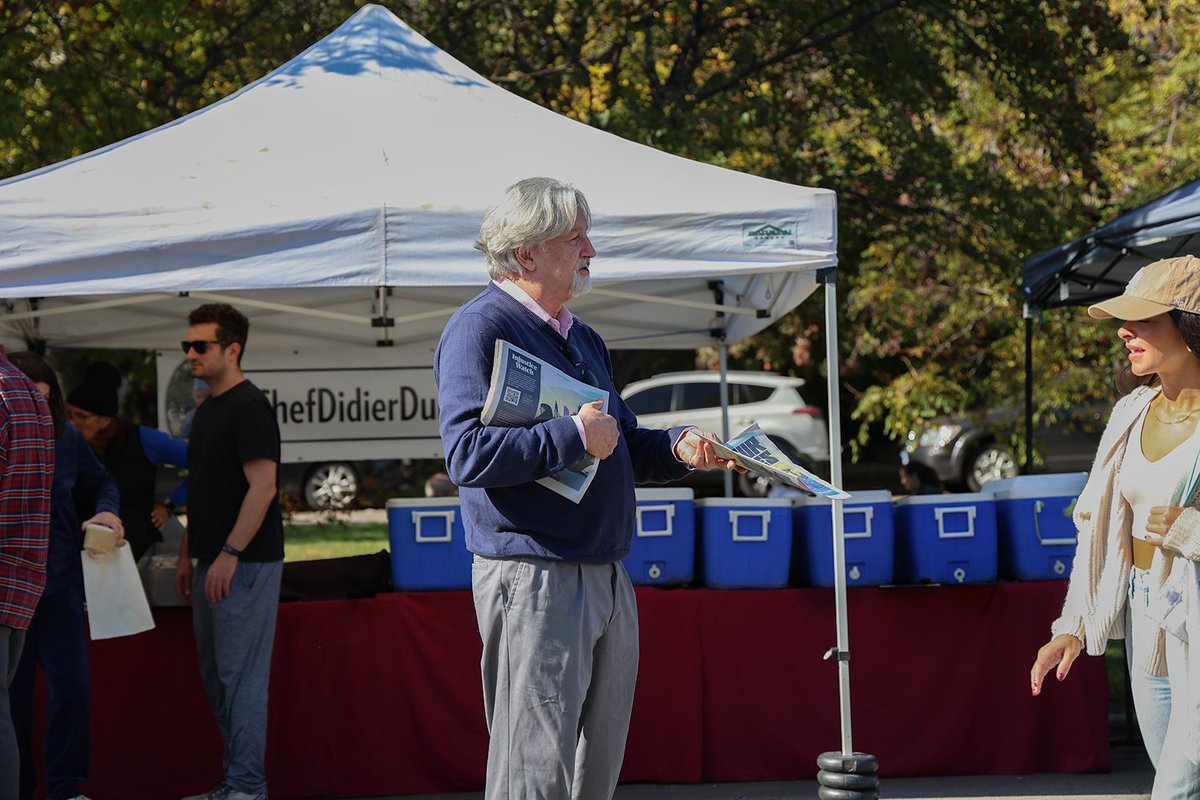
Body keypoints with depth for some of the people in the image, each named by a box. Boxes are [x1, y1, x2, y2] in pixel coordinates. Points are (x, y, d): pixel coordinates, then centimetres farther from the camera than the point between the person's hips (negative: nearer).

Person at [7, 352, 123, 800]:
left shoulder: (66, 438, 3)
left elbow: (100, 483, 19)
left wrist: (106, 512, 0)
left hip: (59, 579, 3)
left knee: (71, 686, 0)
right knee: (13, 693, 4)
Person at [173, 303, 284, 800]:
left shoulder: (249, 408, -13)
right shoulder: (208, 410, 17)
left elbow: (263, 486, -20)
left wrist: (229, 555, -22)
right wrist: (187, 555, 19)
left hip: (244, 565, -10)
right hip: (213, 562, 10)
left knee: (241, 675, -8)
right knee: (216, 675, 12)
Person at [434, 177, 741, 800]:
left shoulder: (583, 339, 20)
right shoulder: (480, 328, -9)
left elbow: (621, 443, 28)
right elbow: (468, 455, -20)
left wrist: (678, 448, 7)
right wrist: (574, 436, -18)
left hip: (606, 579, 9)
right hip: (532, 578, -9)